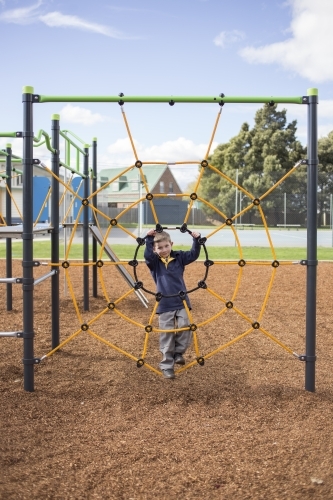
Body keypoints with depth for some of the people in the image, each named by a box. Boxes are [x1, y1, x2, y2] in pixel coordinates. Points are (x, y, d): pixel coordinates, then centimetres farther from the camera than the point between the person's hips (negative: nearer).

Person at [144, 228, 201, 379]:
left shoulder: (179, 257, 6)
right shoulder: (154, 262, 0)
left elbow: (194, 254, -1)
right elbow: (147, 255, -19)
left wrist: (196, 241, -15)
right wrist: (149, 239, -26)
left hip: (181, 301, 1)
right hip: (164, 304, -1)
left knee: (185, 326, -14)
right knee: (166, 335, 3)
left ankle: (178, 352, 12)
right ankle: (167, 366, 12)